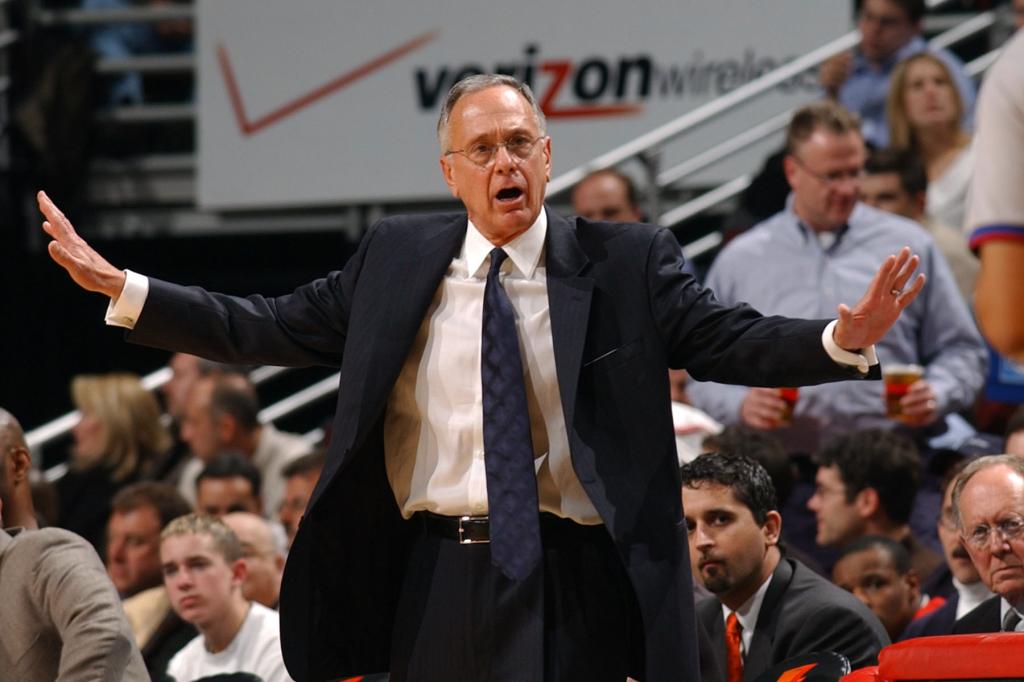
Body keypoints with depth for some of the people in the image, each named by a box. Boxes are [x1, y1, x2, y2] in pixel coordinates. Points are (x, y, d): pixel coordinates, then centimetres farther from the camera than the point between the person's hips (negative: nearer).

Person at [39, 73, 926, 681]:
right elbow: (271, 329, 11)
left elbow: (729, 341, -7)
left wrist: (844, 340, -26)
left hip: (573, 586, -2)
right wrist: (119, 287, 4)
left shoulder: (626, 263, 2)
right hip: (436, 580, 3)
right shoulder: (395, 259, 9)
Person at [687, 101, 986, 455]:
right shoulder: (740, 261, 15)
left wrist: (937, 395, -1)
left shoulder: (911, 247, 16)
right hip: (784, 464, 1)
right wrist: (740, 403, -2)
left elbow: (961, 350, 19)